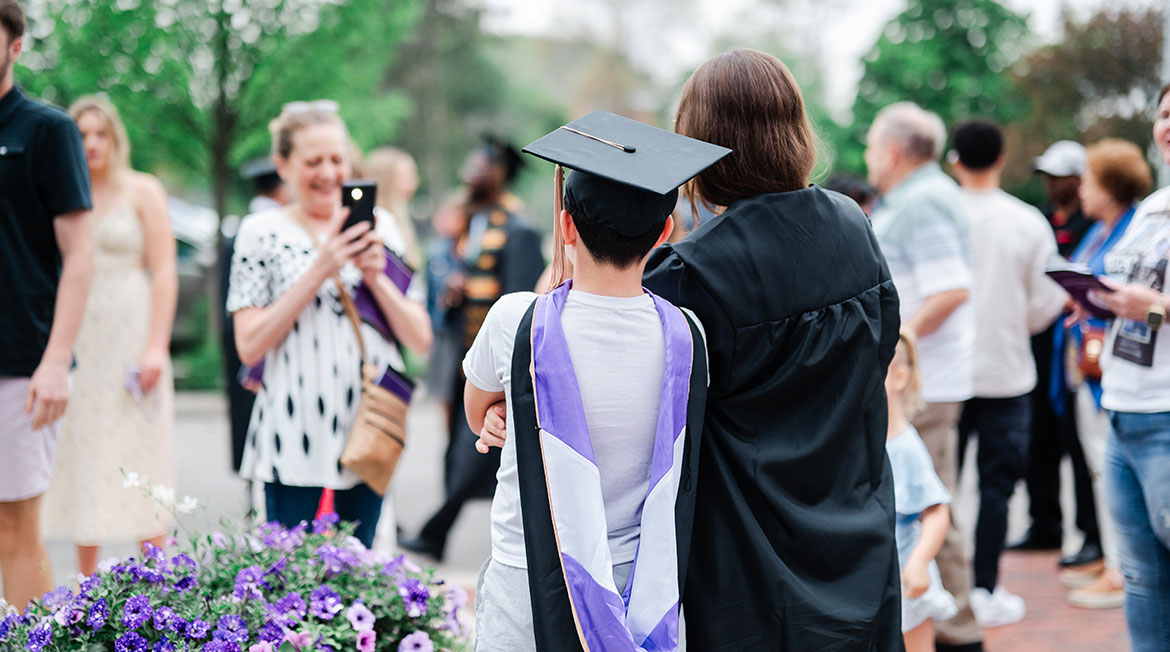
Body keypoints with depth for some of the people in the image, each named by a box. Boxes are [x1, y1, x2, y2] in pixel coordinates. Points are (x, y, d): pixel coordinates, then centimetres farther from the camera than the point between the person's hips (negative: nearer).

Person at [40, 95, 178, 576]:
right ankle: (85, 584, 12)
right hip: (76, 342, 3)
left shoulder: (143, 191, 2)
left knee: (139, 462, -3)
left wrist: (156, 346, -12)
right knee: (80, 461, 4)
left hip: (130, 336, -3)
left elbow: (164, 273, -3)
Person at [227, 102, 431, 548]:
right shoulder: (261, 233, 1)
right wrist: (319, 270, -14)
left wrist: (374, 276, -9)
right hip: (294, 442, -3)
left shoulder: (377, 225, 9)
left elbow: (420, 339, 8)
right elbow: (249, 346, -8)